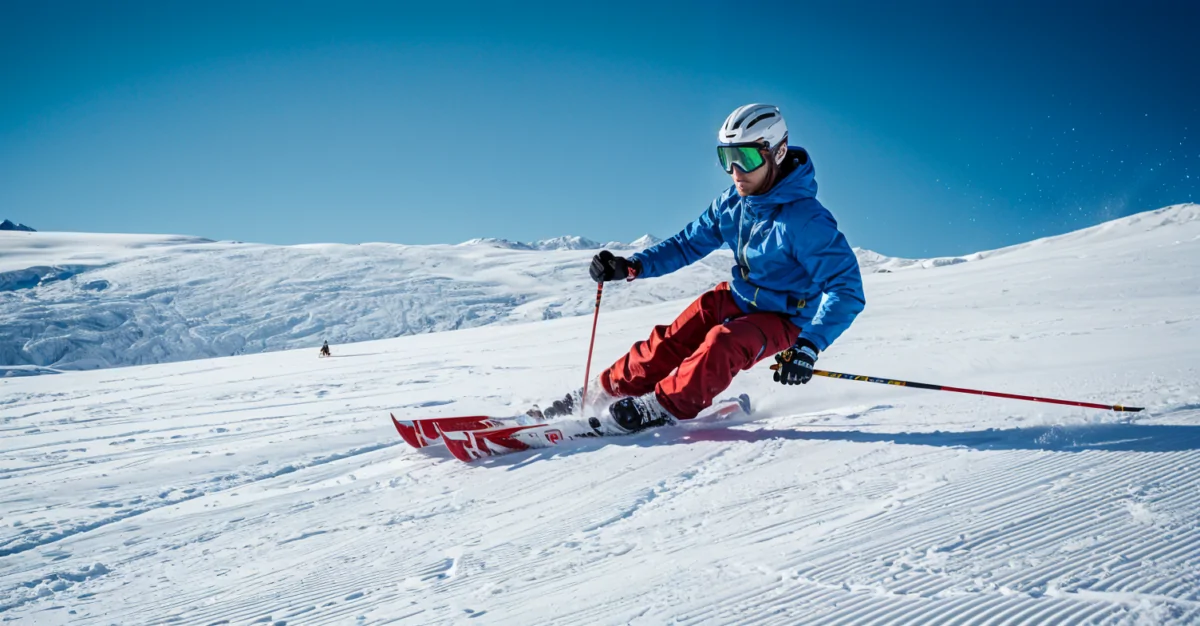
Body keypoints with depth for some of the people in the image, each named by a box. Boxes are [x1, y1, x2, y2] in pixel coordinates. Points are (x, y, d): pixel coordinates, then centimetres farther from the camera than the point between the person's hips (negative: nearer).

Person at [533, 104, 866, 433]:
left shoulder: (806, 220, -28)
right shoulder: (731, 203, -7)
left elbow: (846, 289, -28)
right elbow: (689, 243, 4)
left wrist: (810, 344, -40)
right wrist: (633, 266, -10)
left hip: (782, 318, -6)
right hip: (736, 298, 6)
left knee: (723, 343, -32)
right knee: (671, 341, -7)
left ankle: (661, 408, -22)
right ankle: (605, 392, 5)